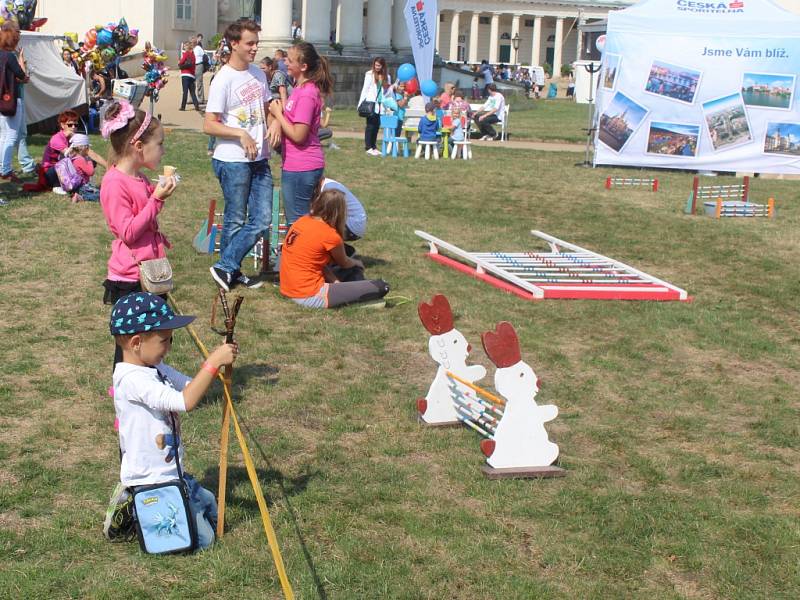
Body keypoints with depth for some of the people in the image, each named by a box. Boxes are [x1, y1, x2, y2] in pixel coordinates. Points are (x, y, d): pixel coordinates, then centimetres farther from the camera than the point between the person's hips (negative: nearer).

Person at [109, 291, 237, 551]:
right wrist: (213, 362, -31)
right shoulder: (132, 379, -26)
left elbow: (191, 386, 10)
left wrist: (216, 361, -8)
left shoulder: (157, 369, 3)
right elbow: (185, 401, -35)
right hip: (151, 483, -9)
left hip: (172, 474, 10)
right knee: (202, 539, -2)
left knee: (209, 506, 26)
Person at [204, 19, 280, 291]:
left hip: (260, 160, 7)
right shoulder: (223, 79, -12)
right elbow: (208, 125, -14)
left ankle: (226, 268, 11)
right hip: (233, 161, -7)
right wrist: (241, 134, -23)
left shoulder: (258, 74, 10)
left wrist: (276, 122, 0)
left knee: (262, 220, 3)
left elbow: (268, 106, 22)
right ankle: (228, 269, 18)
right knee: (236, 221, 3)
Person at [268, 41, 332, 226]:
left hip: (301, 169, -10)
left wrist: (278, 113, -13)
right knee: (295, 223, 18)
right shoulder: (300, 87, 11)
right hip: (295, 165, 10)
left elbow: (298, 135, -22)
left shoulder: (307, 94, -20)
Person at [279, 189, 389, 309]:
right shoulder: (329, 235, -16)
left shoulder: (302, 221, 5)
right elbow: (344, 264, 4)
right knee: (381, 287, -12)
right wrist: (358, 263, 26)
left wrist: (335, 281, 2)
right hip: (310, 297, -9)